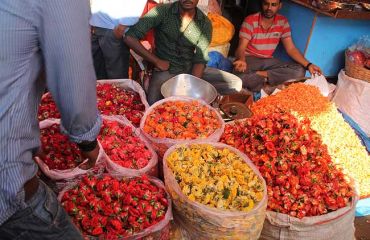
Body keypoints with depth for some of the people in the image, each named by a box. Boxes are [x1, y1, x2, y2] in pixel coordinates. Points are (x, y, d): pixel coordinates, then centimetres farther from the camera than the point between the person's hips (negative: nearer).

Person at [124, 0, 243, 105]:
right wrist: (156, 61, -14)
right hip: (166, 70, -3)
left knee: (236, 83, -11)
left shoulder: (205, 23, -3)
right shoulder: (162, 11, -12)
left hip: (191, 70, 4)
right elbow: (129, 37, -15)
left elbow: (200, 59, -5)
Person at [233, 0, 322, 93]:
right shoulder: (250, 21, -11)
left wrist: (308, 65, -15)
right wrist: (241, 60, -43)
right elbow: (241, 47, -17)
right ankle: (266, 79, -13)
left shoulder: (283, 22, 0)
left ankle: (262, 74, -19)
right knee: (238, 77, -39)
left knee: (300, 71, -17)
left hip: (268, 61, 4)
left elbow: (290, 48, 0)